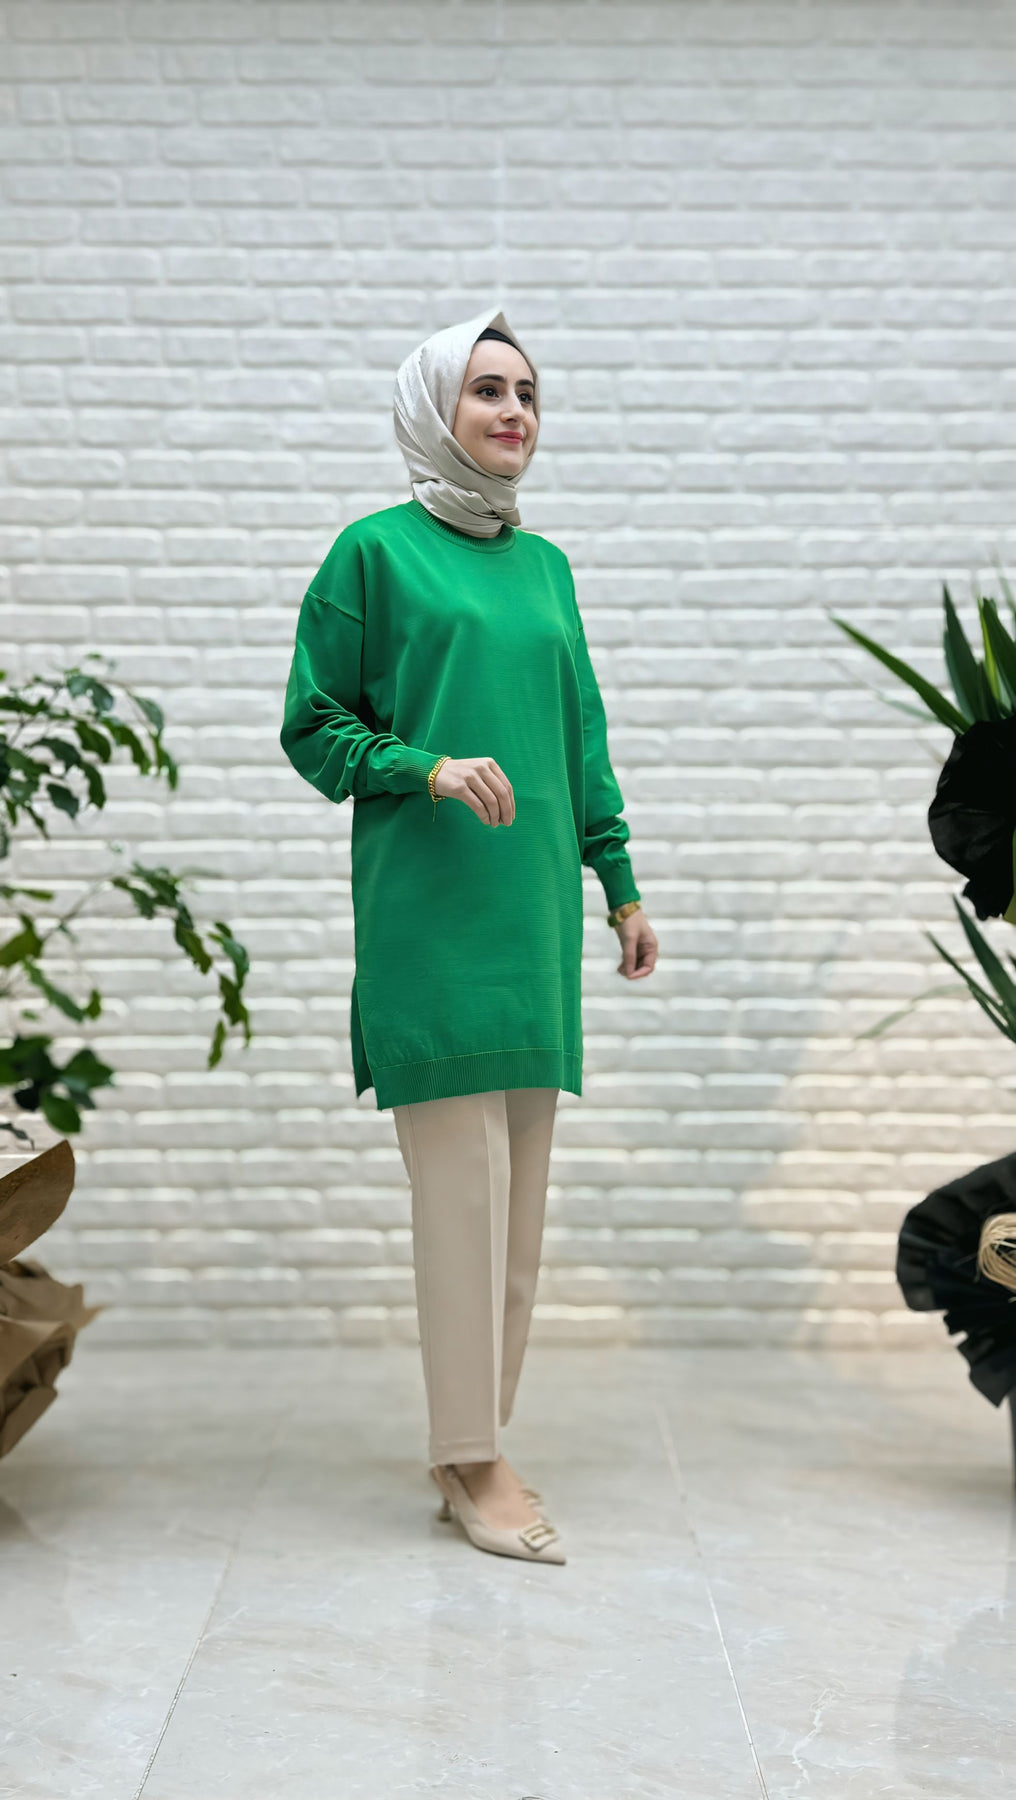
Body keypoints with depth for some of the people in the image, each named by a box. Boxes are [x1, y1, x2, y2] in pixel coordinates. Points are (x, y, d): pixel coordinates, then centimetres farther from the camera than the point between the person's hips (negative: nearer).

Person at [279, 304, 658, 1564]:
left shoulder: (544, 563, 17)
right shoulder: (377, 550, 1)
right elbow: (312, 727, 1)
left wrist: (620, 883, 15)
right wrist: (429, 768, -15)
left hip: (534, 905, 6)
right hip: (430, 907, -6)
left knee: (519, 1192, 6)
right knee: (463, 1182, -8)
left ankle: (474, 1445, 16)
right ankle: (470, 1465, 1)